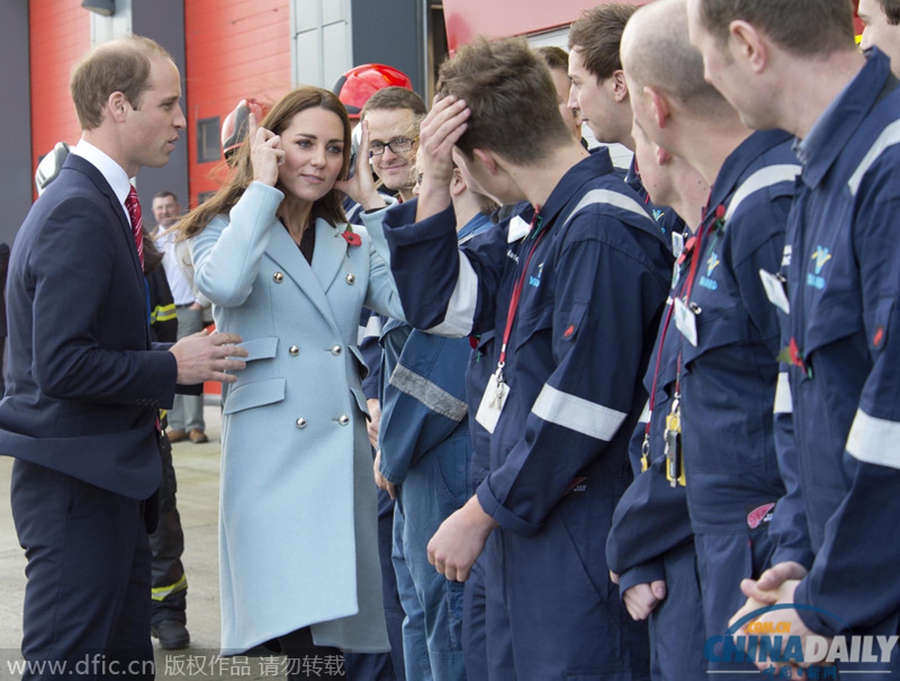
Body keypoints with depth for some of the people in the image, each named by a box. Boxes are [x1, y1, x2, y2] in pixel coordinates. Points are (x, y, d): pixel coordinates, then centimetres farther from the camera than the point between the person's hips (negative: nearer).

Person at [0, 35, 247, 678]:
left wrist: (172, 357, 7)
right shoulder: (79, 213, -18)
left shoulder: (95, 201, 13)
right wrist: (172, 367, -15)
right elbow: (61, 365, -24)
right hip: (78, 482, -10)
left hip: (103, 477, 10)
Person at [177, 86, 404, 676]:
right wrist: (263, 186, -6)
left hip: (344, 450, 4)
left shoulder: (352, 243, 18)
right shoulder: (225, 228, 8)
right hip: (269, 452, -4)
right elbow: (224, 285, -18)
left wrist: (371, 200, 4)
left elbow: (411, 302, -2)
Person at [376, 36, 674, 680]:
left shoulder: (601, 231, -19)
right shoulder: (541, 225, 12)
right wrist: (435, 179, 2)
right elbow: (436, 302, 15)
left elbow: (582, 405, -23)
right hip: (528, 524, 10)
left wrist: (483, 512, -14)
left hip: (582, 542, -10)